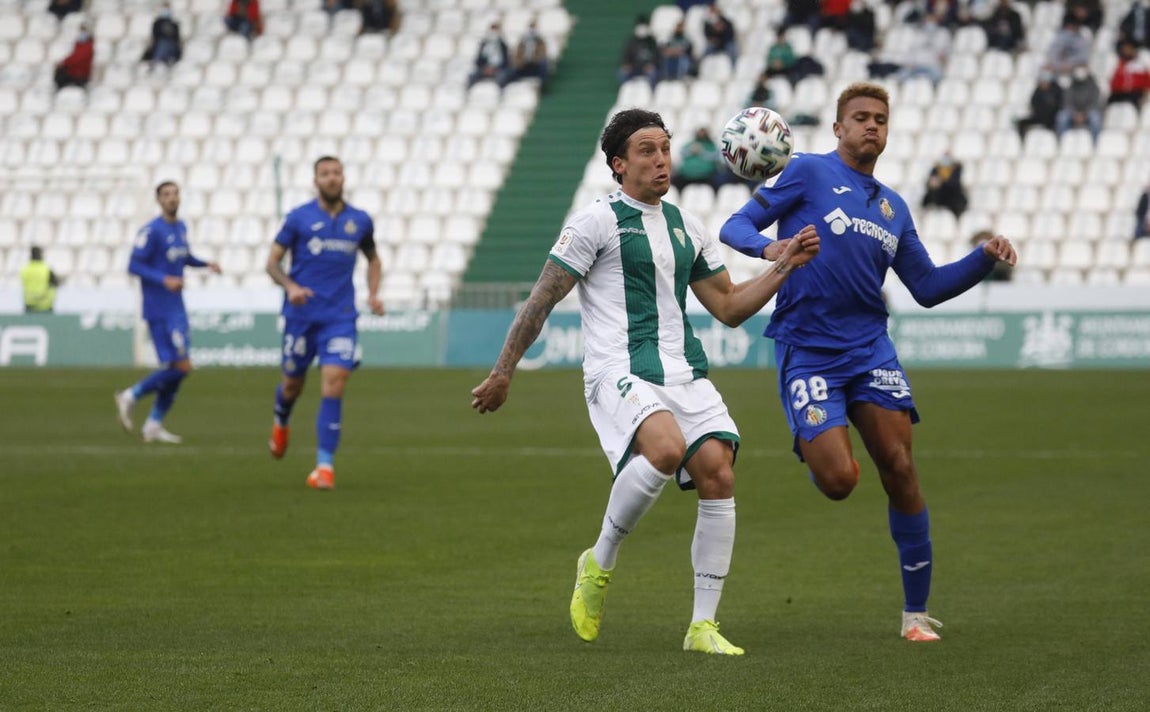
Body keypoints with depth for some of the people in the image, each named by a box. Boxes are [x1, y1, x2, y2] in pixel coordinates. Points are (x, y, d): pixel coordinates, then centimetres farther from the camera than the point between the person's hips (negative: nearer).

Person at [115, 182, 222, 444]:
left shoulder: (180, 227, 12)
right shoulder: (152, 231, -13)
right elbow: (134, 265, -15)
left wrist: (206, 264, 8)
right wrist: (164, 280, -25)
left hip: (176, 308, 8)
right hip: (160, 311, -8)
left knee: (177, 368, 9)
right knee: (181, 367, -13)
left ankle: (154, 425, 17)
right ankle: (130, 396, 2)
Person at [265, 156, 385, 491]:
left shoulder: (360, 221, 6)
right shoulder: (299, 218, -1)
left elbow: (373, 259, 23)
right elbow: (273, 260, 1)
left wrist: (373, 293, 6)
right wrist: (290, 286, -17)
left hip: (340, 316, 1)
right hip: (301, 313, -1)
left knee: (334, 383, -14)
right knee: (294, 383, 12)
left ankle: (325, 465, -14)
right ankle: (280, 424, 49)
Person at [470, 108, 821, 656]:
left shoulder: (687, 228, 18)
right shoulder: (597, 222, -1)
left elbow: (729, 307, 21)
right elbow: (542, 299, 0)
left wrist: (784, 266, 9)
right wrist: (503, 371, 0)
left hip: (685, 373, 6)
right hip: (620, 372, -6)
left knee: (718, 475, -11)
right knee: (665, 448, -33)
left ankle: (703, 626, -4)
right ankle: (599, 563, -9)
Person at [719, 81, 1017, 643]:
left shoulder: (893, 207, 18)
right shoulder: (809, 173, 2)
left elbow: (928, 287, 22)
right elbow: (735, 226, -2)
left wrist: (986, 257, 8)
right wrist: (768, 247, -24)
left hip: (870, 348, 4)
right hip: (807, 353, -4)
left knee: (899, 469, -7)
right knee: (839, 482, -17)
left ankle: (915, 611, 3)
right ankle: (815, 447, 23)